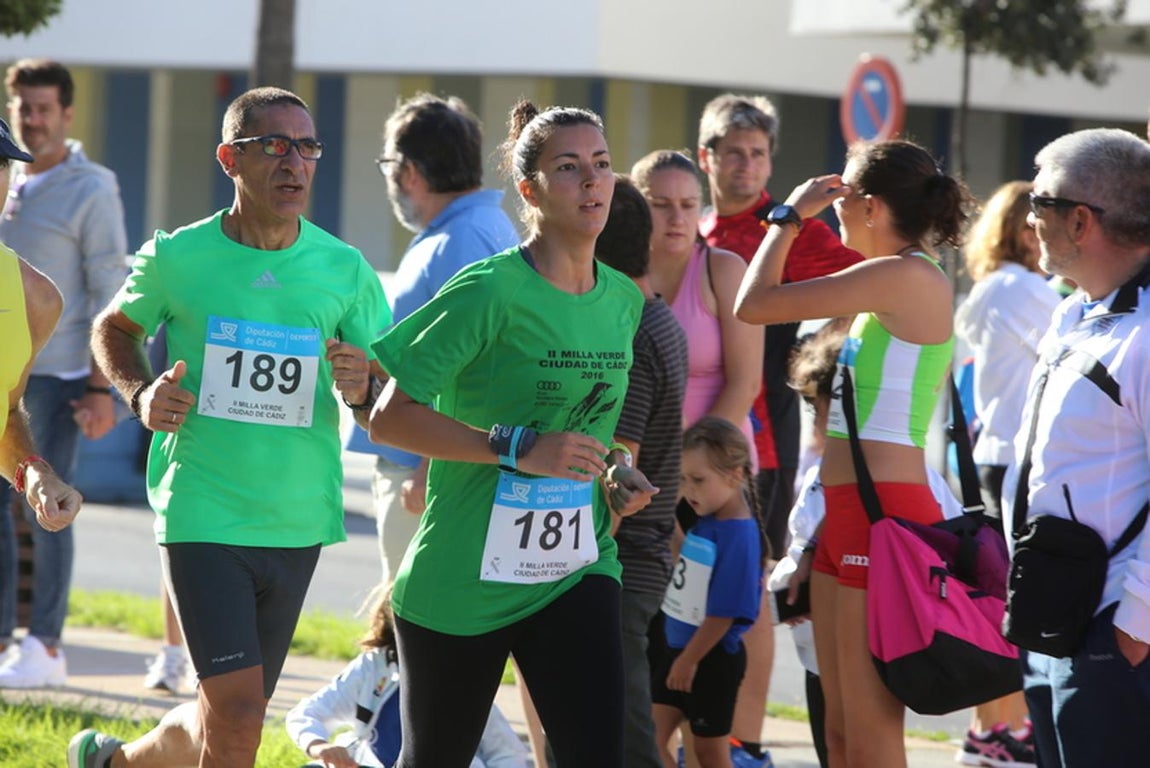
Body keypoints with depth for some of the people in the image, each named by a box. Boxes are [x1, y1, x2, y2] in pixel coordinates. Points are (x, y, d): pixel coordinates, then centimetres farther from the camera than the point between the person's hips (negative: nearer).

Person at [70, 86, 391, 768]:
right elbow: (114, 330, 15)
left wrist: (362, 391, -18)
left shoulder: (347, 271, 0)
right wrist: (141, 394, -4)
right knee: (237, 713, -17)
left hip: (299, 525, 3)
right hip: (203, 514, -3)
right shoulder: (177, 258, -4)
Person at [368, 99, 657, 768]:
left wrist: (617, 471, 4)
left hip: (577, 569, 5)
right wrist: (517, 449, -26)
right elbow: (392, 417, -18)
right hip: (463, 580, -5)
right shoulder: (490, 291, -15)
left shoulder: (624, 301, 7)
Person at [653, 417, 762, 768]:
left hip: (710, 659, -8)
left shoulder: (739, 536, -21)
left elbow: (724, 613, -21)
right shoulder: (703, 523, 3)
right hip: (679, 649, 8)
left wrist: (690, 660, -17)